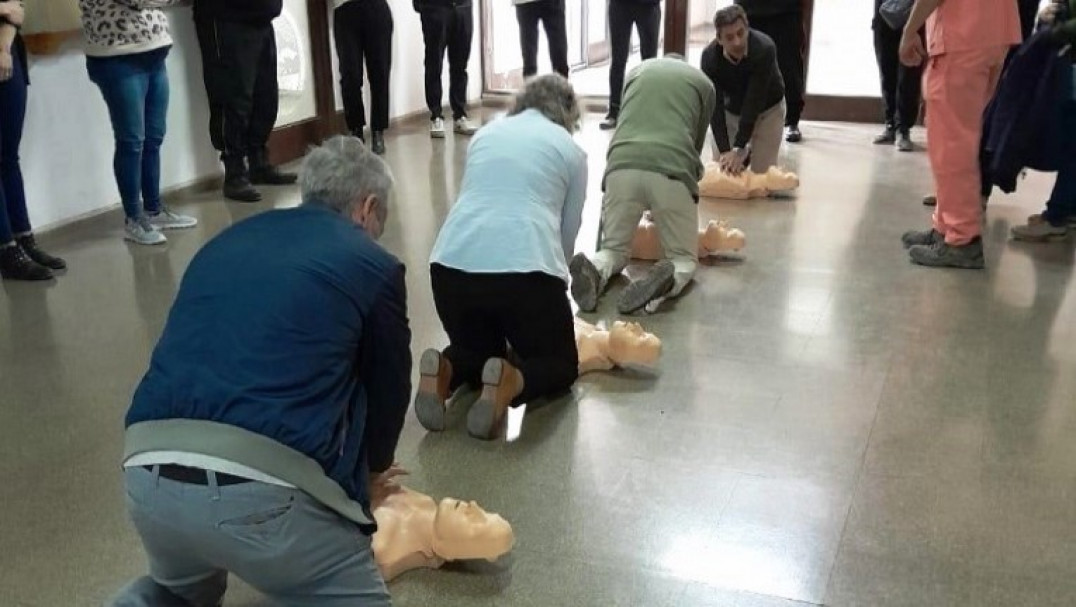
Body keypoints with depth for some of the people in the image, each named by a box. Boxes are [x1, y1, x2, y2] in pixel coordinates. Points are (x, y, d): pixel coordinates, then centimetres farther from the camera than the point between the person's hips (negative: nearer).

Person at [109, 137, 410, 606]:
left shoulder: (227, 241, 23)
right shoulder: (374, 265, 7)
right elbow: (388, 389, 18)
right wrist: (371, 470, 41)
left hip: (148, 475, 6)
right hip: (259, 488, -6)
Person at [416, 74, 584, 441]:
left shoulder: (487, 133, 24)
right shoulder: (570, 149, 16)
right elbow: (568, 231, 20)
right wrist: (553, 281, 38)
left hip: (453, 262, 4)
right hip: (526, 265, -3)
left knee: (477, 349, 29)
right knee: (560, 363, 18)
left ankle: (445, 372, -6)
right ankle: (511, 382, -16)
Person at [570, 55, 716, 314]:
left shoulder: (638, 70, 30)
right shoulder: (702, 82, 25)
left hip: (622, 167, 2)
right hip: (672, 171, -2)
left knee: (614, 250, 19)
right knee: (684, 258, 14)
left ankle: (594, 270, -15)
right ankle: (668, 280, -20)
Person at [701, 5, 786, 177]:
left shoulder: (764, 49, -35)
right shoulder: (710, 56, -28)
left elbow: (754, 101, -35)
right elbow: (715, 107, -28)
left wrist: (739, 149, -38)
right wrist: (724, 150, -38)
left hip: (767, 108, -2)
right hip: (731, 108, 2)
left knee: (762, 173, -10)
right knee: (721, 168, -2)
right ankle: (748, 150, 26)